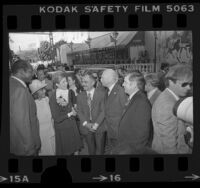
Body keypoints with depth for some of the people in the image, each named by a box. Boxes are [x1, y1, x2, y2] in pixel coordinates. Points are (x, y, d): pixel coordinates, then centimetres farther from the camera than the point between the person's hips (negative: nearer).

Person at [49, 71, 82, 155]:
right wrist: (70, 114, -11)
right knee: (65, 152, 9)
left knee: (76, 150, 14)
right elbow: (57, 119, -20)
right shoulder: (53, 98, -20)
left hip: (72, 125, 5)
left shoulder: (69, 92, -3)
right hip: (62, 129, -5)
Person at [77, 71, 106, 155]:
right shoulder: (80, 96, 7)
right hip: (86, 127, 2)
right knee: (91, 150, 10)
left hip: (99, 127, -2)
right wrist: (86, 124, -11)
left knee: (100, 149, 5)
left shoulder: (101, 94, -4)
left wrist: (96, 124, -16)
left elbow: (103, 110, -7)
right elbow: (79, 112, 3)